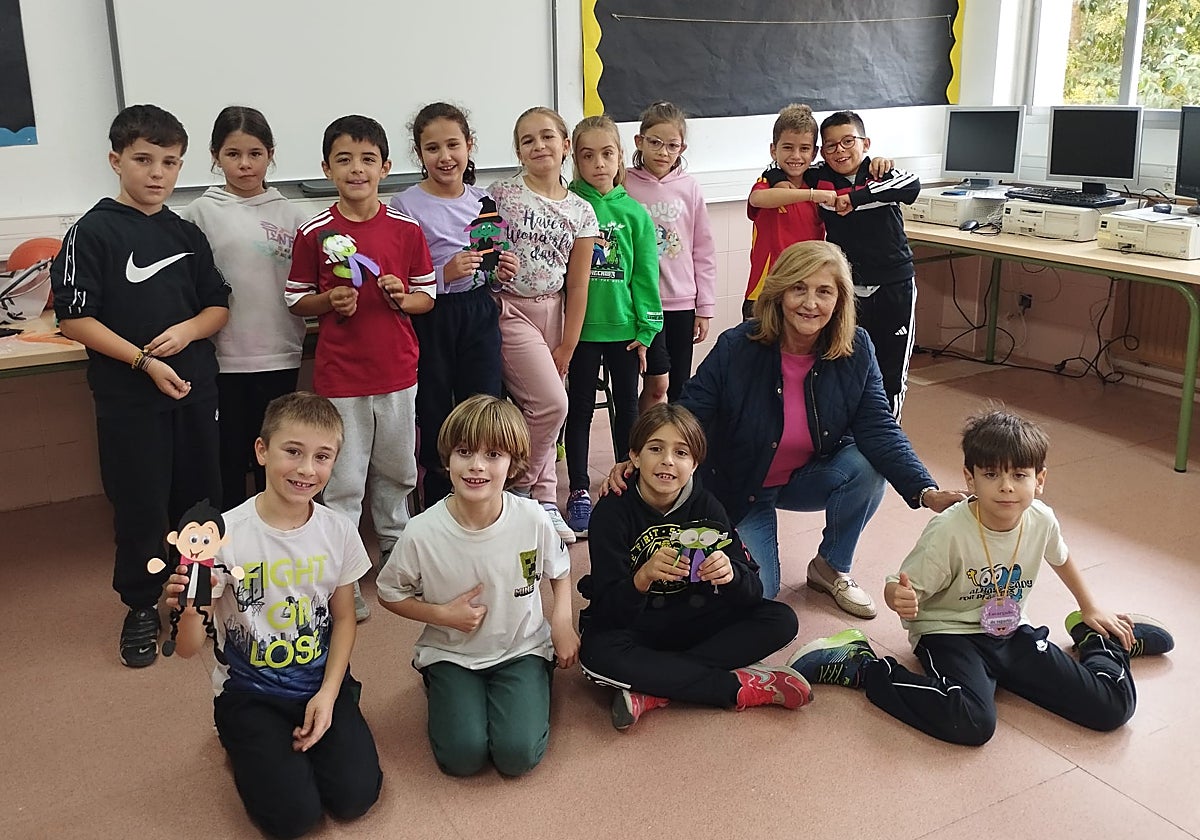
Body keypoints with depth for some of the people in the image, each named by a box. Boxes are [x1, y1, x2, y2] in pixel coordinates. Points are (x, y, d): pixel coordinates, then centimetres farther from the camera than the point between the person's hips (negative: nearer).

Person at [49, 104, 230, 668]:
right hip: (128, 395, -4)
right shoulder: (94, 232, -6)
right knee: (140, 504, 4)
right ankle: (142, 605, 22)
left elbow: (219, 306, 12)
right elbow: (74, 319, -10)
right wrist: (143, 360, -17)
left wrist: (188, 330, -9)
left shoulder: (187, 234, 9)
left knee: (199, 495, 11)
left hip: (194, 387, 4)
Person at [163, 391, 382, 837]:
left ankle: (300, 738, 17)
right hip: (249, 692, -2)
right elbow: (189, 649, -16)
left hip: (322, 683, 3)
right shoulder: (226, 534, -19)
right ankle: (249, 746, 15)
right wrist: (188, 608, -39)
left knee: (355, 795, -12)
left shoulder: (339, 531, -8)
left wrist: (327, 694, -7)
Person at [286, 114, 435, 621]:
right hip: (340, 375, -2)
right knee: (343, 480, 4)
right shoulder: (315, 234, -5)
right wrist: (330, 301, -17)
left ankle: (396, 548, 38)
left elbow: (428, 296, 7)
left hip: (397, 372, 3)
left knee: (397, 469, 18)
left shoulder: (406, 230, 0)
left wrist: (403, 298, -14)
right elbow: (296, 299, 3)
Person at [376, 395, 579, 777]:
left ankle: (533, 686, 15)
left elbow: (560, 571, 5)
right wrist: (443, 615, -16)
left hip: (521, 649, 0)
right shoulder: (422, 533, -20)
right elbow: (390, 594, -2)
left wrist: (562, 621, -10)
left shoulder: (533, 520, -17)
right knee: (463, 756, -17)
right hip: (451, 654, 0)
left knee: (518, 754, -17)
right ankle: (439, 688, 14)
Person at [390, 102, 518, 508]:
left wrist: (502, 269, -1)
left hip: (479, 316, 4)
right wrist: (444, 274, -22)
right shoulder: (405, 205, -7)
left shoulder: (482, 200, 8)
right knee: (437, 428, 5)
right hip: (430, 322, -4)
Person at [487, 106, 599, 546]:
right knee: (550, 403, -15)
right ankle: (519, 490, 4)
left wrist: (566, 347, 1)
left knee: (539, 408, 7)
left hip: (550, 311, 4)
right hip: (508, 308, -4)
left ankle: (543, 504, 17)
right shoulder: (501, 194, -4)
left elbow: (577, 285, 3)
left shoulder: (581, 212, 3)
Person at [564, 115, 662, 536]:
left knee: (627, 407, 12)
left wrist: (646, 330, -1)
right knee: (580, 408, 7)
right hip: (581, 325, -2)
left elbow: (645, 275, 1)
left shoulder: (634, 212, 1)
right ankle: (579, 492, 18)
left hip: (624, 327, 2)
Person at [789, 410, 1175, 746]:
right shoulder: (949, 531, -24)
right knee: (972, 723, -35)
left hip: (1012, 633, 5)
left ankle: (1097, 639, 28)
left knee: (1114, 708, -6)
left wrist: (1090, 608, 29)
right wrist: (901, 599, -43)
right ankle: (863, 665, -15)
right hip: (950, 634, -5)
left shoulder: (1042, 520, -7)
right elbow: (901, 588, -19)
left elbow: (1061, 559, 17)